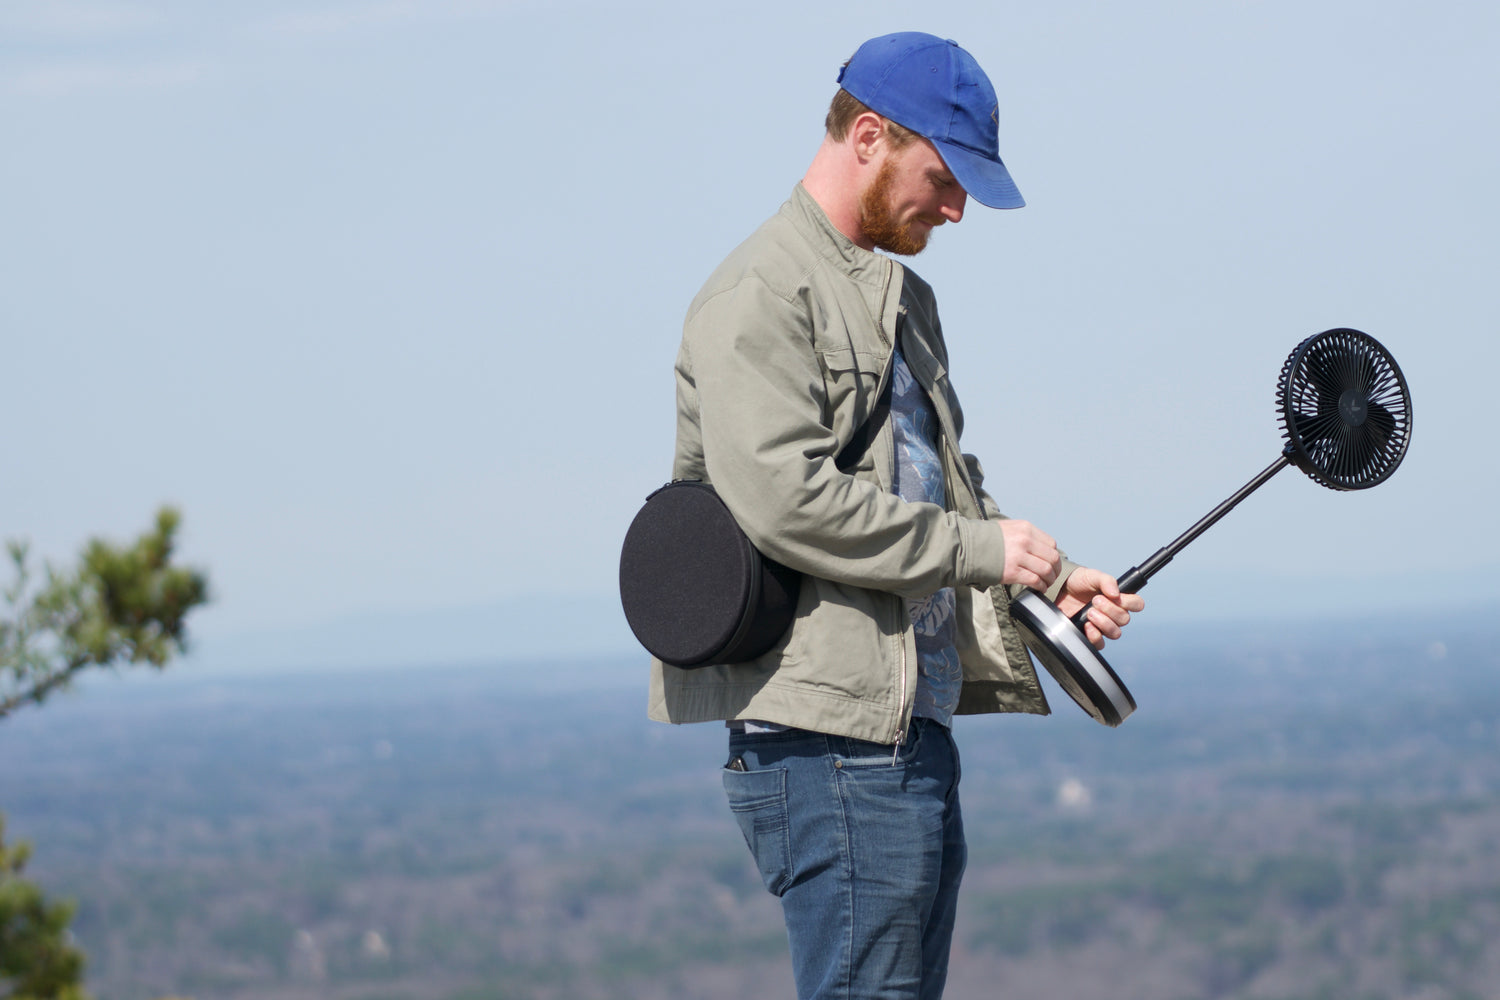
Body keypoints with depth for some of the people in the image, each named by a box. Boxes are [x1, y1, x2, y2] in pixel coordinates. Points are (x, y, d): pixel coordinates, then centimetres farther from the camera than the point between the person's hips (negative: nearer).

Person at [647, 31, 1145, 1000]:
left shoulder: (903, 300, 23)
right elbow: (786, 499, -21)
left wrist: (1049, 579, 10)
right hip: (829, 737, -10)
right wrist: (977, 548, -15)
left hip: (917, 724, 10)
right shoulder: (758, 297, -9)